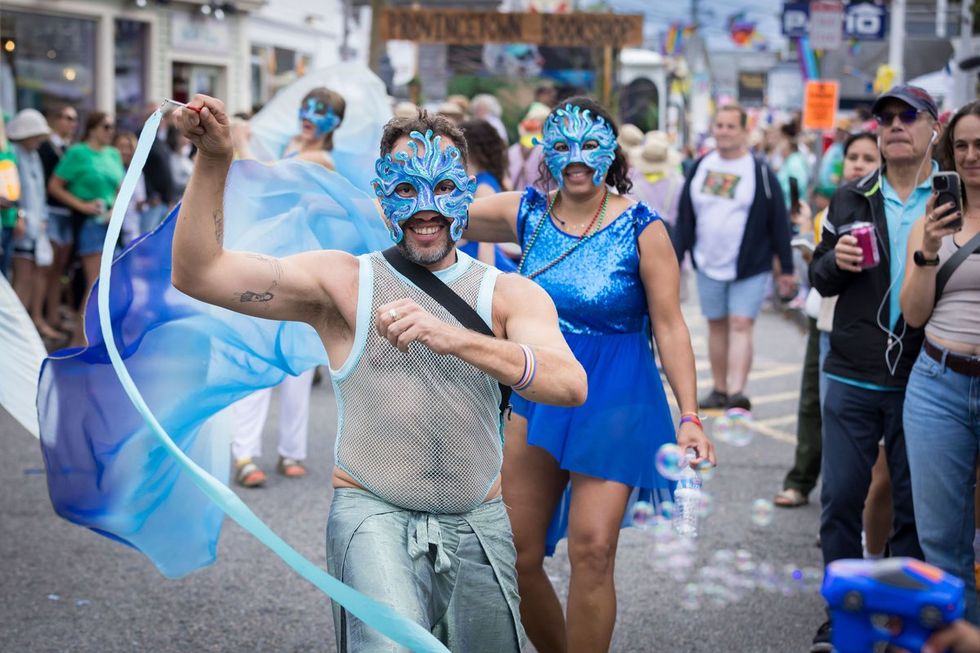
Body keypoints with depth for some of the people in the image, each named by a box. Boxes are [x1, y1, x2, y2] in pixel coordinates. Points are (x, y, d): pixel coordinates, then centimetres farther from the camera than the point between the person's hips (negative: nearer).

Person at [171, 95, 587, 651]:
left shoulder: (511, 294, 2)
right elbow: (199, 274, -6)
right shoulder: (343, 282, 1)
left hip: (478, 523, 3)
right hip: (372, 510, -3)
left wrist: (454, 339, -32)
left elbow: (571, 385, -17)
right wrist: (214, 161, -18)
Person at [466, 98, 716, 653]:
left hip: (614, 403, -4)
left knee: (592, 551, -14)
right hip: (536, 397, 4)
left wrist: (691, 416, -13)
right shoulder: (527, 213, 2)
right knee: (516, 556, 5)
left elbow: (670, 325, -8)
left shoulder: (641, 228, -8)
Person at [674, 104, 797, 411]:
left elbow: (779, 221, -5)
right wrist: (676, 258, 7)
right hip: (709, 265, 4)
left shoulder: (760, 172, -7)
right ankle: (719, 390, 21)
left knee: (740, 326, -11)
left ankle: (737, 392, -18)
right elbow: (685, 216, 9)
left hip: (750, 268, -4)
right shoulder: (700, 167, 4)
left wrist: (786, 269, -4)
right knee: (717, 326, 12)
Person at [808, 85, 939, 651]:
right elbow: (820, 280, 11)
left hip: (921, 381, -2)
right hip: (853, 378, 2)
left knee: (914, 508, 7)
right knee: (841, 499, 5)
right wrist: (835, 262, -9)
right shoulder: (850, 202, 8)